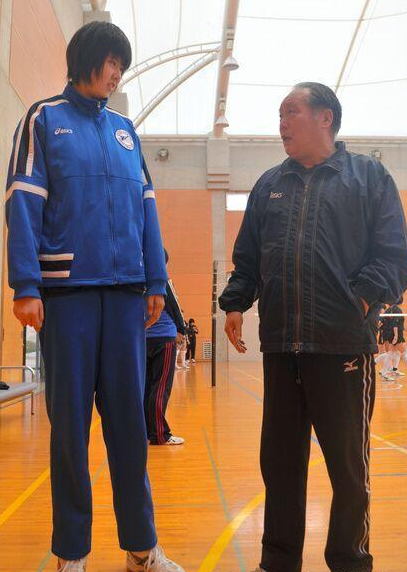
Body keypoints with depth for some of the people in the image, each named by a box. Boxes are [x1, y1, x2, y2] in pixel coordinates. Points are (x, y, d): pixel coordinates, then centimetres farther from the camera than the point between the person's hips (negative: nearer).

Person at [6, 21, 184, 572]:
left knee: (129, 417, 6)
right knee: (71, 421, 4)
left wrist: (156, 282, 7)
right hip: (66, 287, -3)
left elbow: (146, 209, 14)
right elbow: (23, 205, -2)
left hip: (126, 289, 3)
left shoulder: (125, 128, 17)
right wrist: (26, 286, -12)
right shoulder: (44, 119, 7)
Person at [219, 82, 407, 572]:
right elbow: (247, 258, 18)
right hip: (279, 345, 4)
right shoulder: (269, 185, 18)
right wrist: (235, 303, 3)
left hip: (344, 344, -4)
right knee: (279, 458, 11)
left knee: (348, 462, 7)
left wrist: (363, 297, -17)